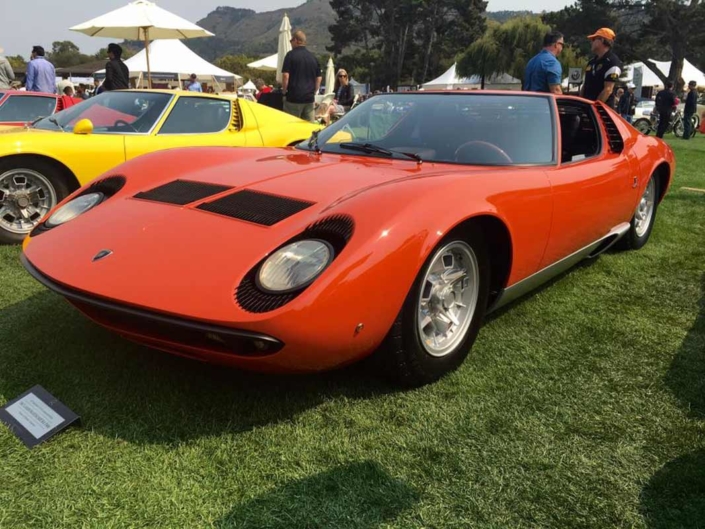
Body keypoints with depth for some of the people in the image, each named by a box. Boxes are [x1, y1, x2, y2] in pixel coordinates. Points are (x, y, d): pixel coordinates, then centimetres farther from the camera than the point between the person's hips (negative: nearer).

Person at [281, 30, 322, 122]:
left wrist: (284, 91, -1)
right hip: (309, 98, 5)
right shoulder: (313, 57, 11)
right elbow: (318, 78, 14)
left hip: (293, 98, -5)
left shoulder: (291, 55, -6)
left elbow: (285, 76, -12)